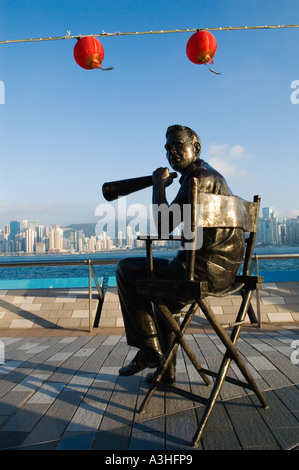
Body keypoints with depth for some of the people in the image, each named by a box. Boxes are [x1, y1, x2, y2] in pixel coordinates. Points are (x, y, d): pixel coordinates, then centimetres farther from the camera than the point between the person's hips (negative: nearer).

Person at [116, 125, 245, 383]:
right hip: (224, 270, 11)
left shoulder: (198, 176, -13)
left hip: (205, 269, -11)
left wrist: (158, 184, -5)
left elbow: (165, 224, -19)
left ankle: (149, 349, 8)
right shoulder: (212, 174, 20)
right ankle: (166, 368, 31)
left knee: (126, 269, 2)